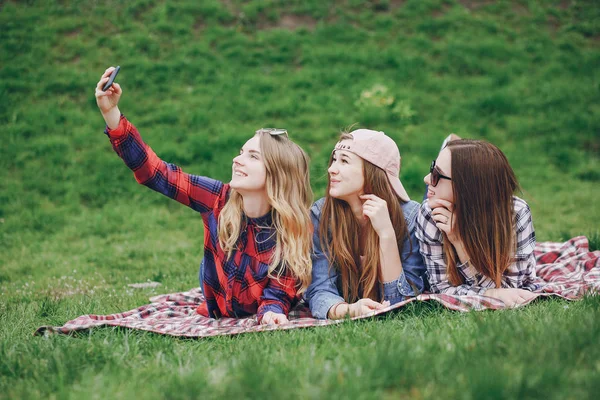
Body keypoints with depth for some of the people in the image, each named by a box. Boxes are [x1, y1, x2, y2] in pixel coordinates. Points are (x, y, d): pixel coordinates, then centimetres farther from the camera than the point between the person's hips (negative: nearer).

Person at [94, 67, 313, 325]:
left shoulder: (295, 231, -20)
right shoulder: (220, 200, -16)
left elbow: (279, 293, -15)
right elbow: (153, 171, -17)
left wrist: (272, 312, -40)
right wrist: (111, 113, -26)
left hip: (256, 325, -1)